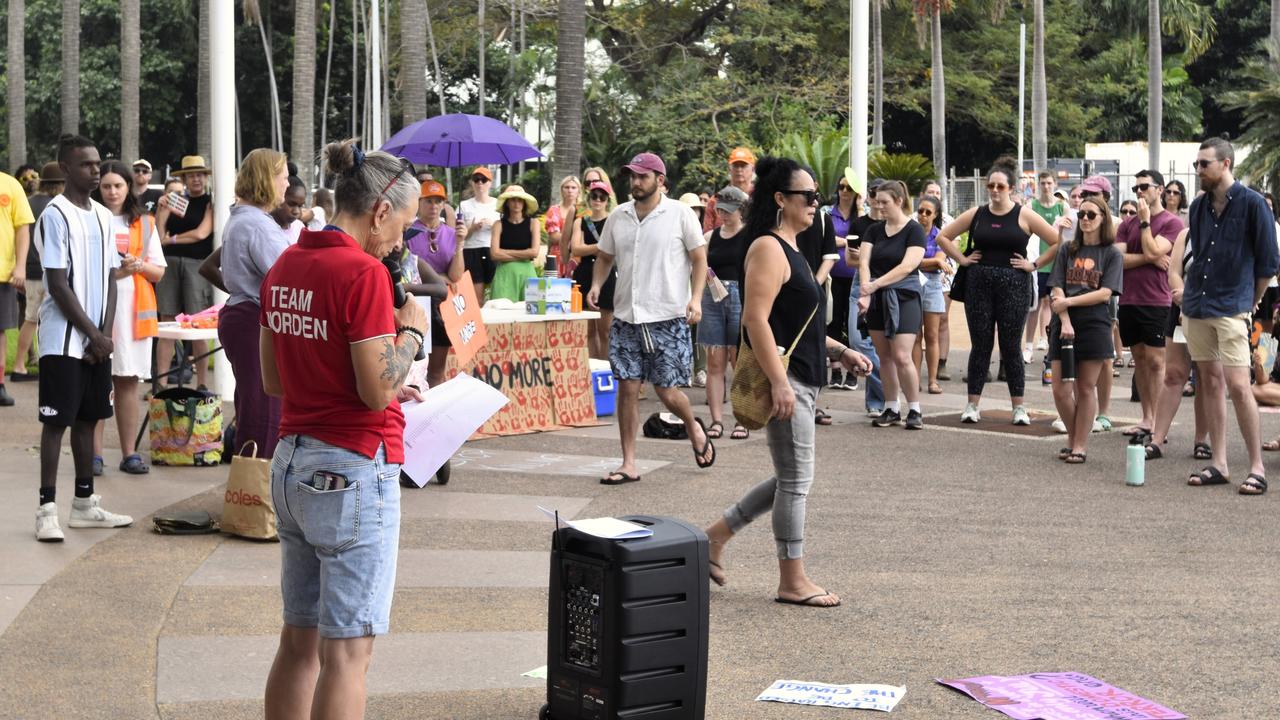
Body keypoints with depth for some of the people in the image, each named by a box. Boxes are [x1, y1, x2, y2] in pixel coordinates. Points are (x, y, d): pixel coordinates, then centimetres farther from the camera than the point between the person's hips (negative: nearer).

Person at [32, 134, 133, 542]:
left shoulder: (103, 217, 12)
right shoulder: (56, 215, -10)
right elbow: (57, 285, -14)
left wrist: (104, 334, -1)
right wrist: (93, 334, -13)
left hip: (97, 341, 7)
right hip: (63, 340, -7)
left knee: (88, 418, 11)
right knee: (56, 421, -5)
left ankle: (84, 503, 18)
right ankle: (47, 509, -1)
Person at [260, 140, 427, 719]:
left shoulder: (284, 266, 9)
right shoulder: (363, 273, -16)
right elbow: (377, 390, -18)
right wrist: (411, 331, -2)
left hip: (291, 465, 8)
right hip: (352, 472, -8)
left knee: (298, 641, 16)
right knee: (347, 650, -1)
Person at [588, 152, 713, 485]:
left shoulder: (680, 214, -3)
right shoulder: (618, 216, 8)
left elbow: (699, 258, 0)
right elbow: (605, 257, 18)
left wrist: (696, 298, -13)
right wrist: (596, 284, -1)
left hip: (668, 318, -4)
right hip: (626, 317, 4)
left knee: (668, 392, -1)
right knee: (627, 388, 1)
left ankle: (694, 427, 33)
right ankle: (629, 464, 7)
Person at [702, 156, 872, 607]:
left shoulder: (790, 250, 19)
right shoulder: (768, 248, -13)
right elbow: (756, 319, -22)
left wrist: (840, 353, 18)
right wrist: (779, 382, -26)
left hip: (802, 380, 10)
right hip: (785, 382, -10)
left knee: (791, 480, 15)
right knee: (796, 481, -2)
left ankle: (716, 536, 25)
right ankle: (793, 582, 8)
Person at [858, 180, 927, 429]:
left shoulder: (914, 230, -6)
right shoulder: (874, 230, 8)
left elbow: (907, 266, -17)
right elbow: (864, 262, -3)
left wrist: (875, 284, -24)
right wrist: (866, 292, -21)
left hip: (904, 298, -5)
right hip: (877, 300, 5)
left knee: (901, 356, -12)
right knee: (884, 357, 7)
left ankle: (915, 410, 0)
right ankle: (891, 409, 16)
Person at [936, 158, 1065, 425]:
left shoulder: (1024, 215, -1)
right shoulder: (976, 214, 7)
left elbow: (1059, 242, -3)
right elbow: (943, 237, 15)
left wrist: (1034, 265, -6)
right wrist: (962, 259, 5)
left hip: (1014, 286, -2)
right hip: (979, 285, 2)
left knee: (1010, 347, 1)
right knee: (980, 345, 5)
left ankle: (1018, 407, 9)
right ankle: (972, 405, 9)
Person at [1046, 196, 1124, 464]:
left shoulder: (1112, 254, 4)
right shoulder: (1067, 250, 11)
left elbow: (1105, 293, -7)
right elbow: (1057, 289, 2)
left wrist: (1068, 302, -14)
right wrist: (1065, 320, -13)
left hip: (1094, 325, -2)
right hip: (1064, 325, 2)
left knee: (1086, 388, 1)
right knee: (1060, 390, -2)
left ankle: (1079, 446, 9)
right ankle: (1072, 438, 18)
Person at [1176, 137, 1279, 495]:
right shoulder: (1199, 207, 11)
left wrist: (1249, 302, 3)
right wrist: (1190, 293, 12)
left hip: (1231, 308, -6)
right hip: (1197, 306, 6)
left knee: (1237, 385, -12)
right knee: (1211, 383, 8)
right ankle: (1219, 465, 12)